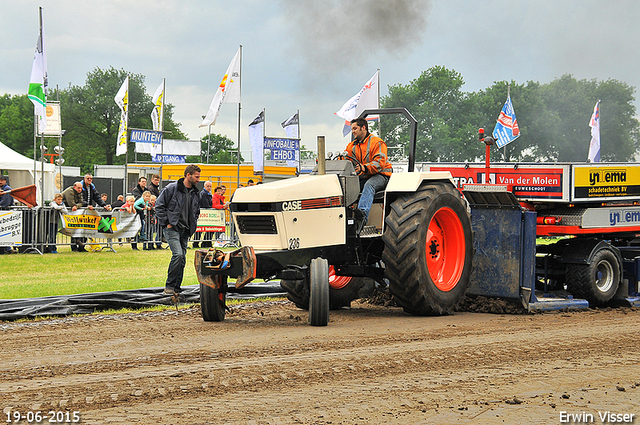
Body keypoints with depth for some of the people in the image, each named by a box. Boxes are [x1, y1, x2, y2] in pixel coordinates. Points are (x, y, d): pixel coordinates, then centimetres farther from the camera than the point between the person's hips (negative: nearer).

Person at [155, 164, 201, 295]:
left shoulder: (195, 193, 13)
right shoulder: (172, 188, -7)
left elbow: (197, 211, 28)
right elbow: (159, 205, -6)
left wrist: (193, 226, 14)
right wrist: (166, 222, -9)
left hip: (185, 231, 7)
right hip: (172, 228, -7)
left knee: (182, 260, 4)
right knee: (178, 254, -20)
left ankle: (176, 288, 11)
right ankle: (169, 286, -12)